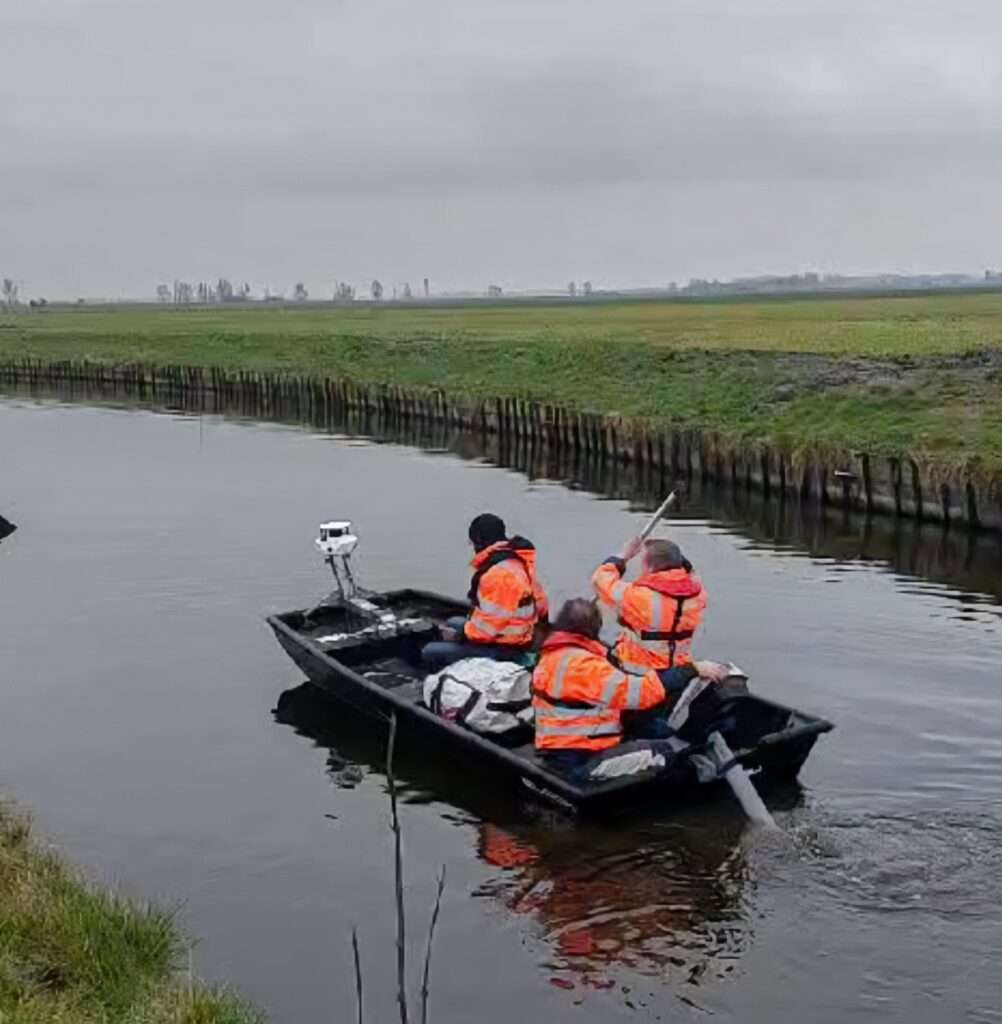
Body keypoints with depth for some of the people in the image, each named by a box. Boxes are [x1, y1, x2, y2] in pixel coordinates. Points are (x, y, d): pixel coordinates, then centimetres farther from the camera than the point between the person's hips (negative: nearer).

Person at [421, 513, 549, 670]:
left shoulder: (499, 573, -26)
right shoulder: (517, 561, 5)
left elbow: (490, 623, -28)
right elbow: (539, 599, 17)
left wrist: (460, 635, -13)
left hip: (504, 649, -11)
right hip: (515, 638, 11)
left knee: (431, 653, -14)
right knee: (453, 623, 28)